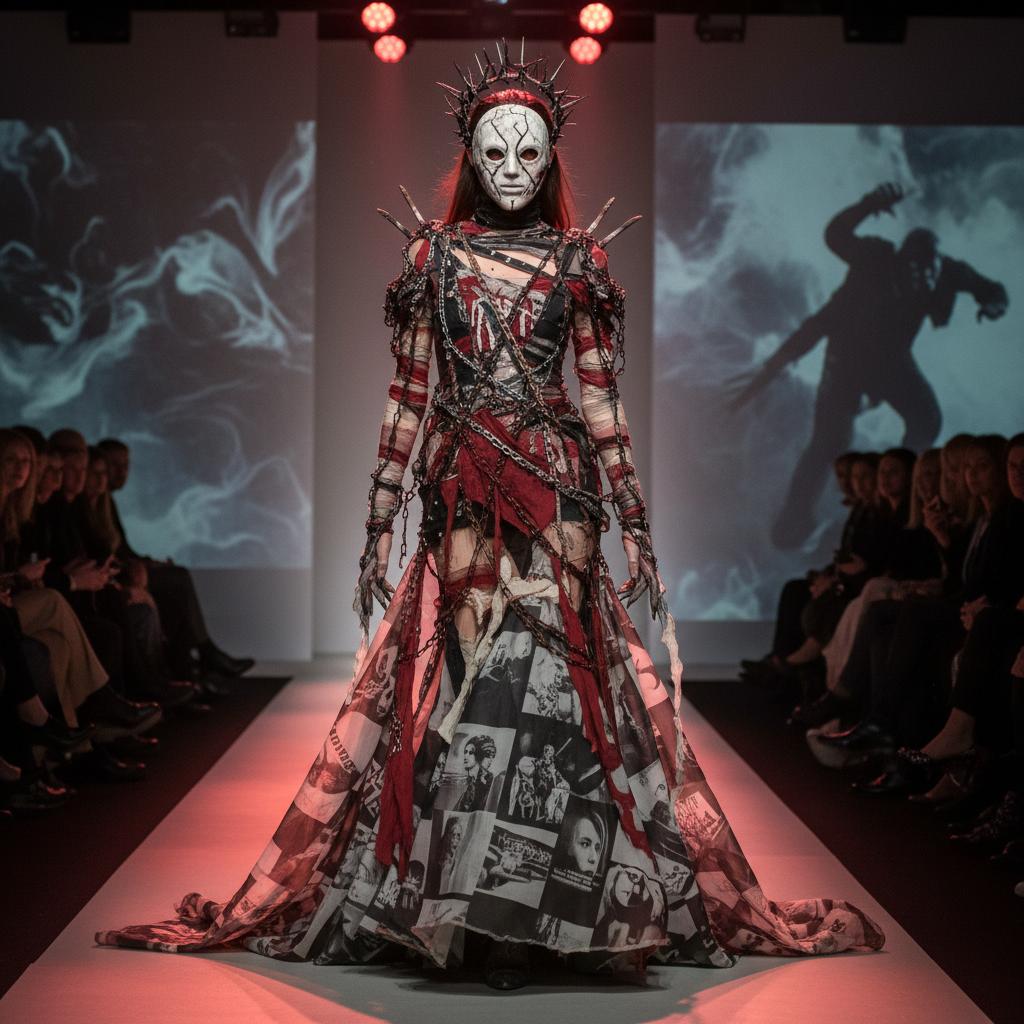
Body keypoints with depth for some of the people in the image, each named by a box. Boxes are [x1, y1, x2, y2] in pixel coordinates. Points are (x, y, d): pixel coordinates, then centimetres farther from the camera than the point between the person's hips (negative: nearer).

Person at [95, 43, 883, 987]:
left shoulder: (579, 261, 8)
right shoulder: (432, 254, 8)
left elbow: (601, 401, 8)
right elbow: (408, 398, 8)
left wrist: (634, 524, 4)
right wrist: (379, 522, 5)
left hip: (557, 492, 0)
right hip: (461, 492, 0)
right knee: (470, 676, -4)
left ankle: (522, 910, 3)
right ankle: (487, 908, 5)